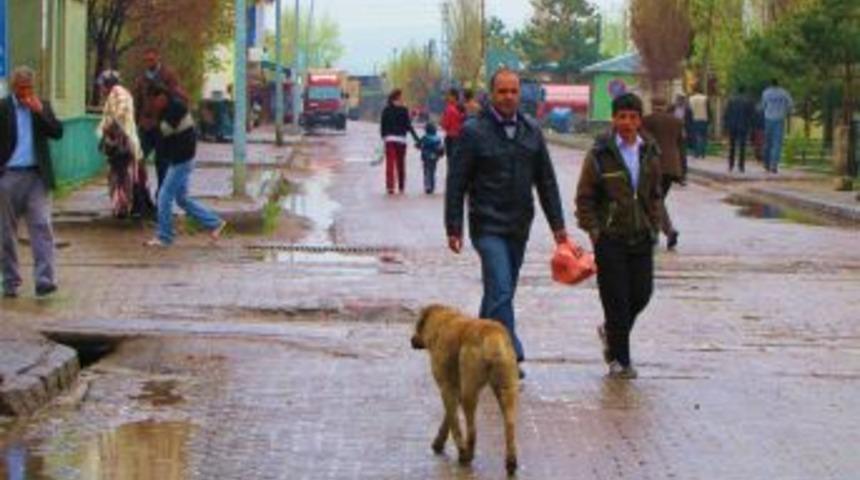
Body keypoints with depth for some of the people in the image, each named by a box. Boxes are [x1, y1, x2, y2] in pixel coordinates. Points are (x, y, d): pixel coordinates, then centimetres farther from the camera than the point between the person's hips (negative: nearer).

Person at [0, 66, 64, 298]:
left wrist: (40, 111, -12)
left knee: (42, 226, -9)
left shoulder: (42, 106, 9)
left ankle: (44, 280, -14)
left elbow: (58, 132, -1)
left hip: (36, 176, 1)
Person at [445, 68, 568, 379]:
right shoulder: (474, 132, -7)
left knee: (500, 291, 13)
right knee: (500, 291, -13)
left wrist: (557, 224, 10)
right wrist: (454, 228, -8)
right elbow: (456, 183, -5)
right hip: (488, 226, -5)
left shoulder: (532, 131, 8)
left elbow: (546, 181, 13)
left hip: (519, 226, 5)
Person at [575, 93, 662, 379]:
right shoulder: (600, 154, -6)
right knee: (616, 297, -2)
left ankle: (611, 331, 31)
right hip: (610, 238, -4)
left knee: (642, 292, 3)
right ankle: (619, 359, 8)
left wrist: (653, 226, 10)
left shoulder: (650, 154, 7)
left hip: (641, 238, 4)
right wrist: (593, 230, -8)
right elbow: (584, 197, -2)